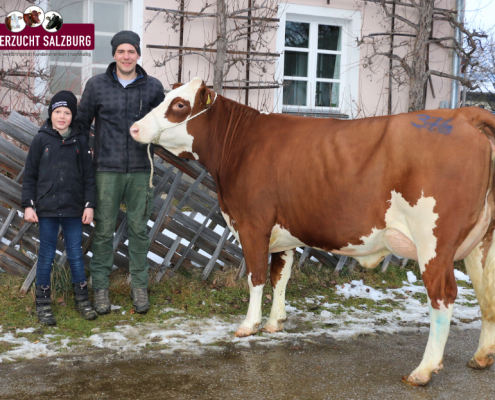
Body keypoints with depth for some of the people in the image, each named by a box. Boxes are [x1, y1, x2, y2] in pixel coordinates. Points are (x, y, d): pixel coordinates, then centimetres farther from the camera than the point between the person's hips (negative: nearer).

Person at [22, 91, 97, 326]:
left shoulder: (80, 141, 3)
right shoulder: (41, 140, 0)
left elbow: (89, 176, 5)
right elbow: (30, 175, 3)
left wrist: (89, 205, 0)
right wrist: (28, 205, -3)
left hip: (74, 209, 1)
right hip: (47, 209, -1)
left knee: (76, 255, 8)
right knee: (46, 256, 6)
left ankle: (82, 299, 21)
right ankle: (43, 304, 16)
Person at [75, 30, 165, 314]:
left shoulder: (153, 87, 3)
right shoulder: (97, 85, 1)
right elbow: (82, 122, 8)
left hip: (141, 171, 1)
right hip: (107, 170, -1)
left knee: (139, 229, 7)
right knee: (104, 230, 4)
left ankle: (140, 286, 20)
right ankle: (100, 286, 17)